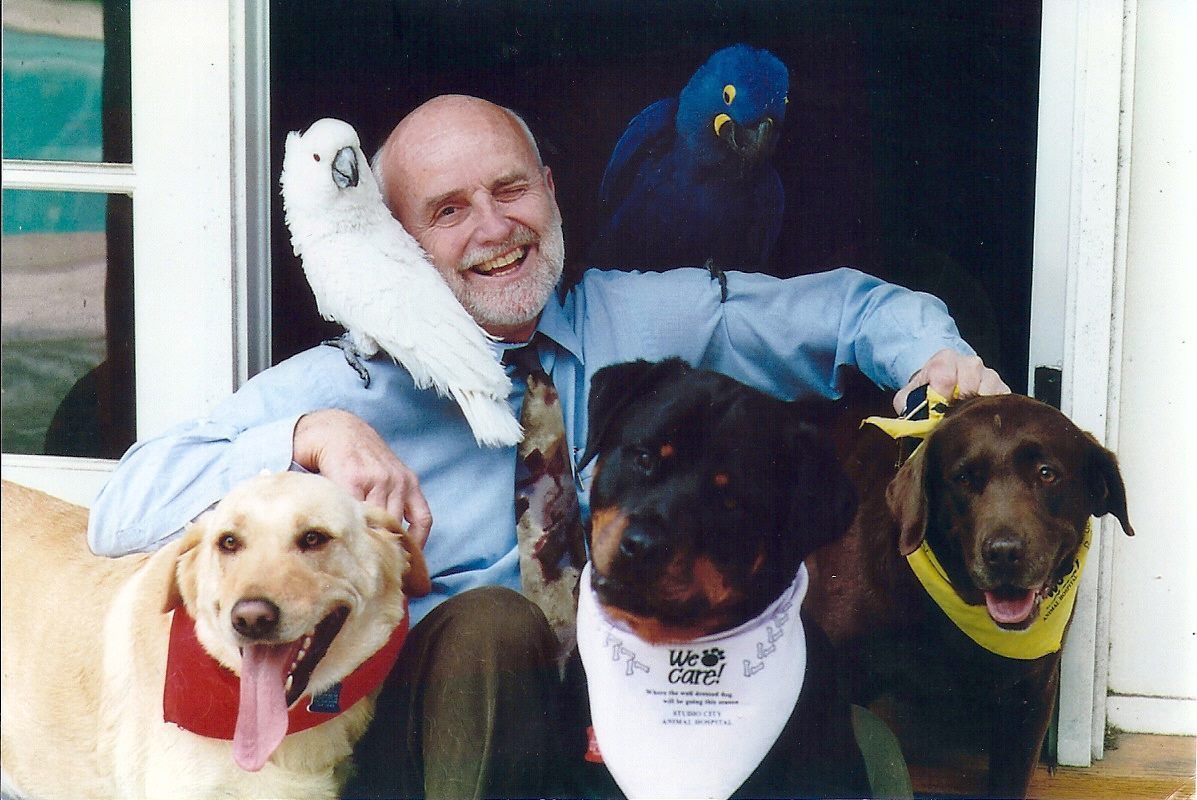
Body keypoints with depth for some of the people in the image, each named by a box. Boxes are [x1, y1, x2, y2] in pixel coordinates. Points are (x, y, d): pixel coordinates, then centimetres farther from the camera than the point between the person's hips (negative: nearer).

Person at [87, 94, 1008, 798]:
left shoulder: (647, 320, 8)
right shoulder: (353, 381, 1)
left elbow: (841, 308, 16)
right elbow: (124, 509, -7)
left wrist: (931, 352, -6)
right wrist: (312, 435, -22)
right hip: (433, 720, 0)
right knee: (489, 619, -35)